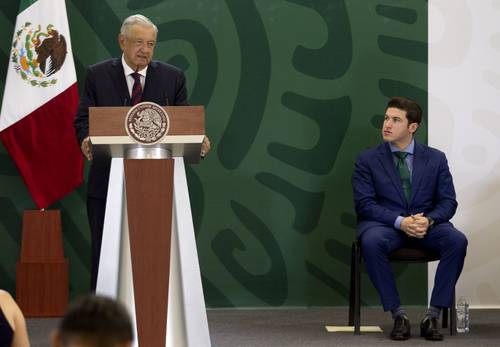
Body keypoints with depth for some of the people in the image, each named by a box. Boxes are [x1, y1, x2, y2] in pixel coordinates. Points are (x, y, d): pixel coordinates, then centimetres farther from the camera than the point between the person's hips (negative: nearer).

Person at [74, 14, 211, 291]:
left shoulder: (172, 78, 5)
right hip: (108, 182, 0)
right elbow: (83, 119, 0)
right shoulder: (98, 75, 3)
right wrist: (86, 139, -22)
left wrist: (198, 143, -18)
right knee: (105, 255, 4)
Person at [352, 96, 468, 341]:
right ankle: (398, 315, -26)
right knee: (371, 242, -37)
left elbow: (448, 202, 5)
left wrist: (429, 220, -18)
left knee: (457, 240, -30)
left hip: (426, 224, 2)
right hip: (385, 223, -1)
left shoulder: (435, 159, 9)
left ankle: (433, 315, -24)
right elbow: (364, 204, -5)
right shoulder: (367, 160, 4)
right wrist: (400, 221, -21)